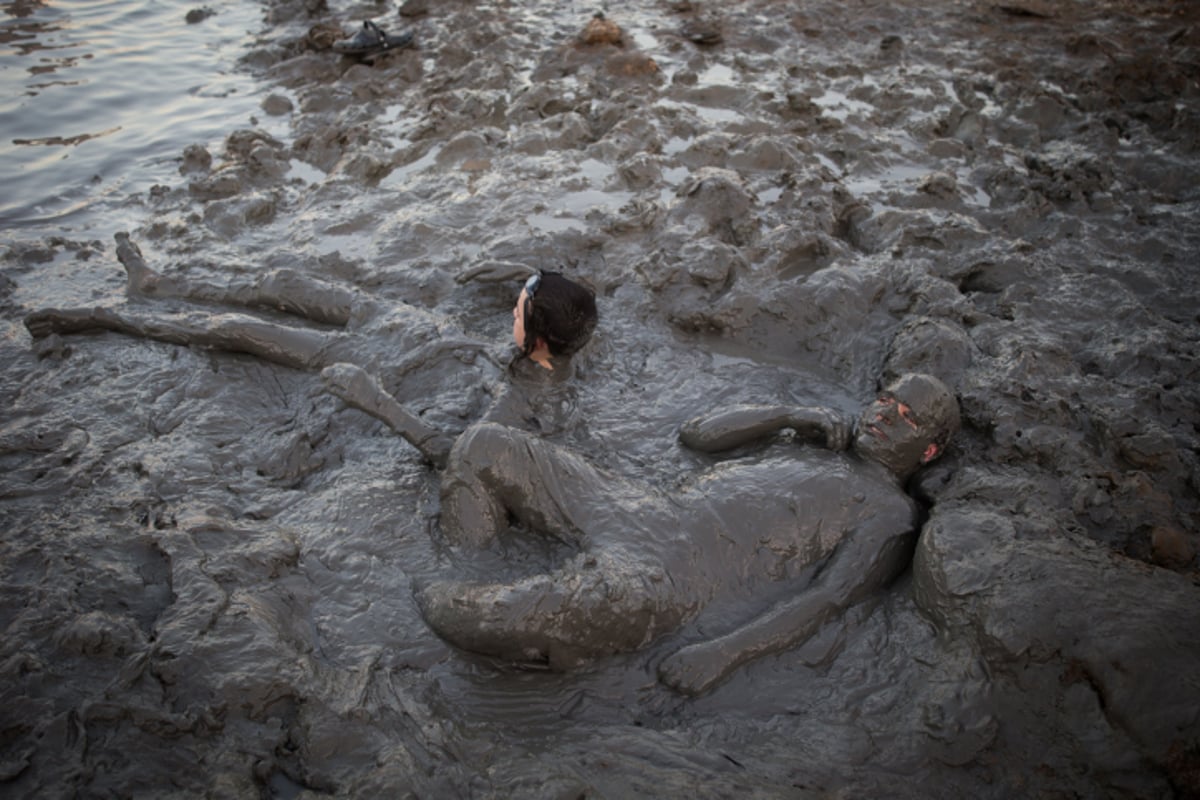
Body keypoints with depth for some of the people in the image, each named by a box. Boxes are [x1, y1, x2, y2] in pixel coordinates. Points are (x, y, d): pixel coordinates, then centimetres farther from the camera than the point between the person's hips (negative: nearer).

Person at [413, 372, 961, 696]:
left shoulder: (890, 517, 6)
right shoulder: (822, 444, 27)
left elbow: (826, 600, -11)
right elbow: (696, 434, 25)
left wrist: (725, 653, -26)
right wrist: (788, 415, 13)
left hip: (682, 574, -7)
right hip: (646, 508, 8)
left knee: (598, 597, -43)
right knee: (485, 448, -4)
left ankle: (433, 607, -17)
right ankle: (469, 587, 1)